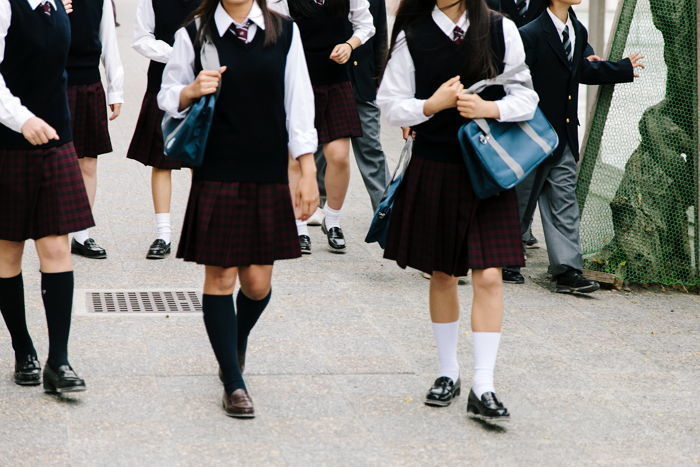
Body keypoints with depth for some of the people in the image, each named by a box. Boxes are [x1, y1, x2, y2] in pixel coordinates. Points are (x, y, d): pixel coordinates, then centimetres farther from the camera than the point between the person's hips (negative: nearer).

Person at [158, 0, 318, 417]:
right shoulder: (194, 35, 0)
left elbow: (298, 102, 3)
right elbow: (167, 98, 8)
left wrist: (307, 171, 0)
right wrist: (191, 92, -15)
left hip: (269, 177, 2)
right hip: (216, 177, -2)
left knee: (258, 284, 6)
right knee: (221, 277, -1)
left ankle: (237, 343, 39)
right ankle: (234, 382, 11)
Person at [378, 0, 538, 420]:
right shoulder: (411, 37, -1)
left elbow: (526, 97, 2)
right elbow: (392, 105, 1)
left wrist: (491, 108, -17)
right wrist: (432, 105, -17)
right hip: (433, 169, 1)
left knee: (489, 276, -8)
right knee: (442, 274, 12)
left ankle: (483, 388, -5)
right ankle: (449, 374, 27)